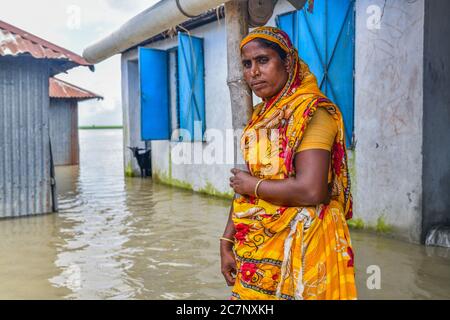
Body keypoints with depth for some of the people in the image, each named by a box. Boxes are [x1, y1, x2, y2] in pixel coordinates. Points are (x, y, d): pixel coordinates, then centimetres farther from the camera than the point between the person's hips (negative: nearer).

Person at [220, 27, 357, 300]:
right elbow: (243, 184, 9)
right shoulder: (261, 115, 9)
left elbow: (310, 191, -26)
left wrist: (253, 185, -12)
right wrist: (227, 243, 5)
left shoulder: (312, 111, -15)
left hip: (297, 245, -7)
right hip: (254, 246, 7)